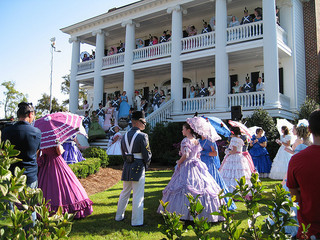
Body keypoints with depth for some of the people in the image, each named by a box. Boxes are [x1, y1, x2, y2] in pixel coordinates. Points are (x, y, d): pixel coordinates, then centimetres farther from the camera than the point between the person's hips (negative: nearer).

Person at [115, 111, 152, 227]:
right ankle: (136, 221, 7)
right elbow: (147, 155, -12)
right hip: (138, 169, -7)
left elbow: (123, 154, 14)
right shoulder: (142, 136, -13)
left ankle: (119, 216, 32)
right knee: (138, 196, 1)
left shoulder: (125, 136, 9)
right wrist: (146, 165, 6)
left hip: (127, 168, 7)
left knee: (125, 193, 20)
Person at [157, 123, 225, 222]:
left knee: (186, 188, -4)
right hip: (197, 165, 8)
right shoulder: (196, 141, 11)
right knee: (201, 185, 7)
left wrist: (179, 162, -6)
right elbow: (198, 155, 15)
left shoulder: (185, 140, -12)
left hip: (186, 166, -8)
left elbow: (185, 155, -20)